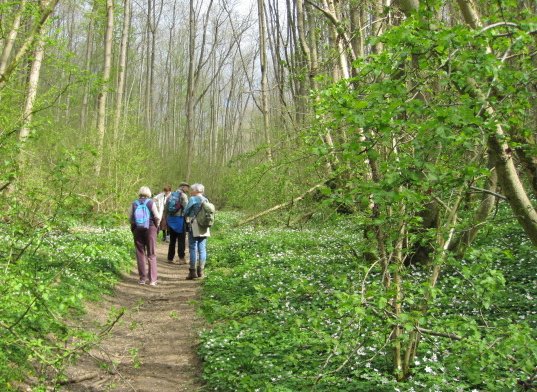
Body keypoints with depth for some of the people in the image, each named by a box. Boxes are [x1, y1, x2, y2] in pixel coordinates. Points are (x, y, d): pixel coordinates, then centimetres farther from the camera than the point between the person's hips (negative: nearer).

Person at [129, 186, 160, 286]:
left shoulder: (134, 204, -1)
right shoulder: (151, 203, -8)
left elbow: (130, 217, -1)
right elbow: (157, 217, -11)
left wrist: (134, 225, 14)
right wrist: (156, 226, 6)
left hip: (137, 230, 2)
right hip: (150, 229, -2)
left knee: (140, 254, 11)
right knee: (151, 255, 5)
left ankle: (142, 278, 11)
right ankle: (152, 280, 2)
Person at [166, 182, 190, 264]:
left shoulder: (170, 196, 14)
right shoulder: (183, 196, -6)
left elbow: (166, 209, 15)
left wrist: (166, 219, 19)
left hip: (170, 219, 6)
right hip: (180, 219, -6)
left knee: (172, 240, 13)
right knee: (181, 240, -1)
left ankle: (170, 258, 16)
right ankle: (181, 258, -4)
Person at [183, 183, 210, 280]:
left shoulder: (193, 199, -8)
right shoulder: (206, 200, 7)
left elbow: (186, 212, -2)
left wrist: (188, 218, 16)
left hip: (194, 228, -5)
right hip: (204, 228, 5)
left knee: (193, 249, -1)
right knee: (202, 249, 8)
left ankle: (193, 271, -2)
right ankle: (200, 271, 11)